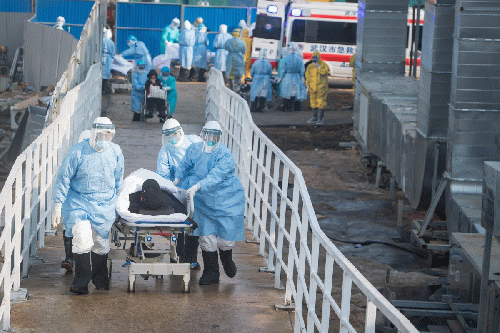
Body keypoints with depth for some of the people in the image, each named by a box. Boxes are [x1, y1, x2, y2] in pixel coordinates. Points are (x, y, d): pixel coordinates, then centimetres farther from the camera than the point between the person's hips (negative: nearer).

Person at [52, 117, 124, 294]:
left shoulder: (116, 152, 2)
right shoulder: (78, 152, -11)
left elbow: (118, 179, 18)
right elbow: (63, 178, -7)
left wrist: (116, 200, 22)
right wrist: (58, 205, -9)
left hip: (105, 204, 4)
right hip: (79, 202, -3)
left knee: (101, 243, 5)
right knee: (82, 239, -19)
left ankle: (100, 279, 27)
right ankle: (81, 282, -7)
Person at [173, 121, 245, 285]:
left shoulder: (225, 156, -21)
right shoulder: (194, 150, -3)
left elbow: (215, 176, -33)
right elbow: (185, 166, 18)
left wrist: (196, 187, -43)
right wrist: (176, 181, 15)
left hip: (227, 201, -3)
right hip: (204, 201, 3)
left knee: (225, 238, 2)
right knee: (206, 238, 0)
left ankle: (227, 261, 36)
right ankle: (210, 273, 13)